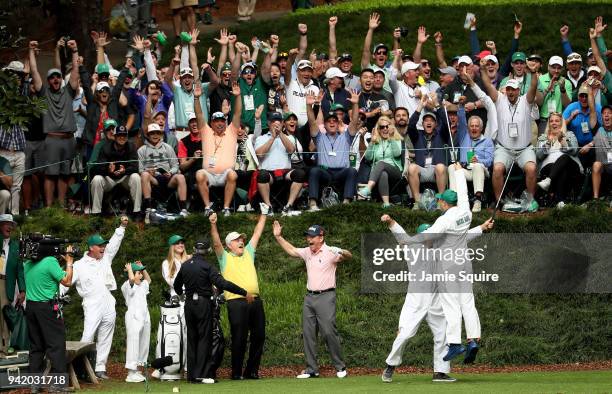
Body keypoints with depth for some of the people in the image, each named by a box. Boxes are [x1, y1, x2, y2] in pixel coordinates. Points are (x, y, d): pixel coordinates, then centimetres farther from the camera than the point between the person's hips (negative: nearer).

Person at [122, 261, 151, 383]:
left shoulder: (142, 286, 20)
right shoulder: (127, 286, -6)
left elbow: (148, 280, 38)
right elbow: (131, 279, -26)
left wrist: (142, 268, 26)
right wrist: (129, 268, -8)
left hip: (145, 317, 9)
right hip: (133, 317, -9)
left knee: (143, 345, 10)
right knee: (133, 343, -11)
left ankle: (136, 371, 17)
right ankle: (131, 374, -11)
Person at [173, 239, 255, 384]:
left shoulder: (185, 265, 6)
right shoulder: (207, 266, -12)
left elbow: (177, 285, 20)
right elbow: (223, 284, -22)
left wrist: (181, 294, 44)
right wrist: (245, 293, -19)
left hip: (189, 304, 5)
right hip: (203, 304, -5)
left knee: (191, 338, 10)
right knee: (204, 338, -2)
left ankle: (191, 374, 9)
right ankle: (202, 374, -9)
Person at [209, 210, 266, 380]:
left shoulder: (248, 253, 22)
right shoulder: (225, 258, 8)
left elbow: (257, 233, 25)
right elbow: (216, 243, -7)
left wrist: (263, 215, 25)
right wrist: (213, 225, -22)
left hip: (255, 301, 5)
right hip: (237, 301, -5)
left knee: (259, 336, 6)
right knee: (239, 339, -4)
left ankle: (252, 370, 16)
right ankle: (237, 373, 3)